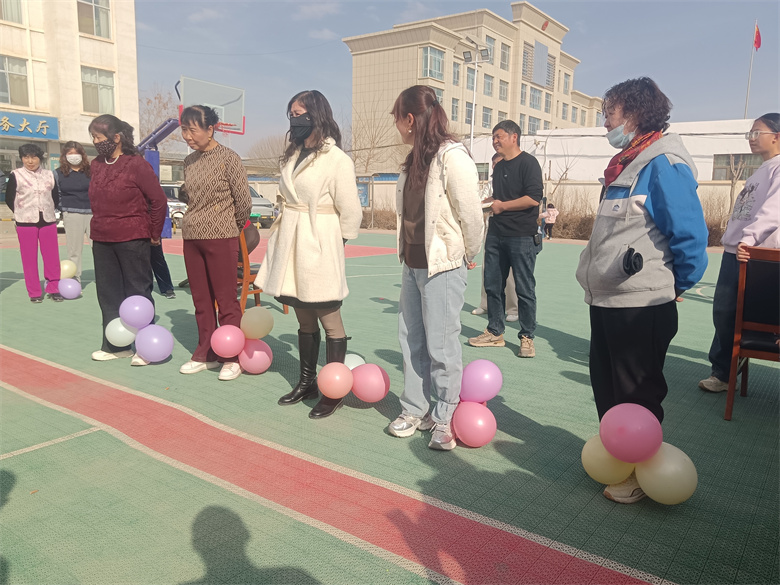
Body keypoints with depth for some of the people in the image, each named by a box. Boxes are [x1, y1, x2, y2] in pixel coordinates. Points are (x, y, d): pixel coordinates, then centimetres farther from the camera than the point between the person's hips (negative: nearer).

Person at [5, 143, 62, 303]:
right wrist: (21, 212, 9)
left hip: (48, 221, 2)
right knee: (29, 258, 2)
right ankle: (34, 292, 10)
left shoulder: (49, 174, 6)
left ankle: (53, 289, 14)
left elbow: (55, 196, 16)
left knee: (52, 257, 1)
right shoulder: (16, 175, -1)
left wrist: (48, 211, 11)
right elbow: (9, 198, 5)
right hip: (25, 223, -2)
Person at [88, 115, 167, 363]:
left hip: (132, 240, -7)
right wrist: (100, 227, 17)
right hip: (101, 241, 7)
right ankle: (115, 345, 24)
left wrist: (154, 235, -4)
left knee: (138, 292, 3)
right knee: (108, 295, 12)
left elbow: (158, 200, -10)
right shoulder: (96, 166, 9)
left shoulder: (136, 164, -11)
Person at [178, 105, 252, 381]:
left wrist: (232, 227, 5)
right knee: (201, 301, 12)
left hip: (221, 237, -6)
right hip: (192, 237, 6)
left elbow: (244, 201, -7)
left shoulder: (228, 158, -8)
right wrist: (195, 221, 16)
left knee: (226, 301, 0)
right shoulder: (189, 161, 10)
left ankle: (231, 358, 11)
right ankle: (206, 354, 23)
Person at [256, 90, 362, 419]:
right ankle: (307, 382, 29)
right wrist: (283, 237, 9)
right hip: (292, 248, 7)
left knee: (330, 322, 2)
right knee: (304, 320, 16)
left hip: (319, 250, -7)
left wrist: (330, 245, 0)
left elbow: (350, 213, -8)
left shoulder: (336, 159, -10)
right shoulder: (292, 156, 13)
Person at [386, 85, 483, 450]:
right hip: (413, 263, 9)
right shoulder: (415, 158, 11)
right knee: (411, 338, 14)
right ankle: (415, 410, 28)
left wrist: (467, 256, -1)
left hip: (443, 266, -9)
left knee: (441, 345, 0)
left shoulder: (452, 156, -16)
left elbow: (471, 214, -13)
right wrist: (407, 254, 9)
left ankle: (444, 420, 16)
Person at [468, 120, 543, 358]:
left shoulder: (528, 162, -8)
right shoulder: (498, 167, 17)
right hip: (496, 235, 8)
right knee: (492, 285, 10)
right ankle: (495, 332, 21)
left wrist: (502, 206, -12)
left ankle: (527, 337, 10)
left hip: (521, 237, -8)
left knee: (524, 289, -1)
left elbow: (534, 198, -18)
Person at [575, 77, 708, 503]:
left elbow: (690, 233, -19)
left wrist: (677, 286, -6)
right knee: (606, 387, 19)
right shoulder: (625, 164, 13)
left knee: (637, 395, 7)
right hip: (606, 300, 9)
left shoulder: (663, 163, -17)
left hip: (642, 306, -9)